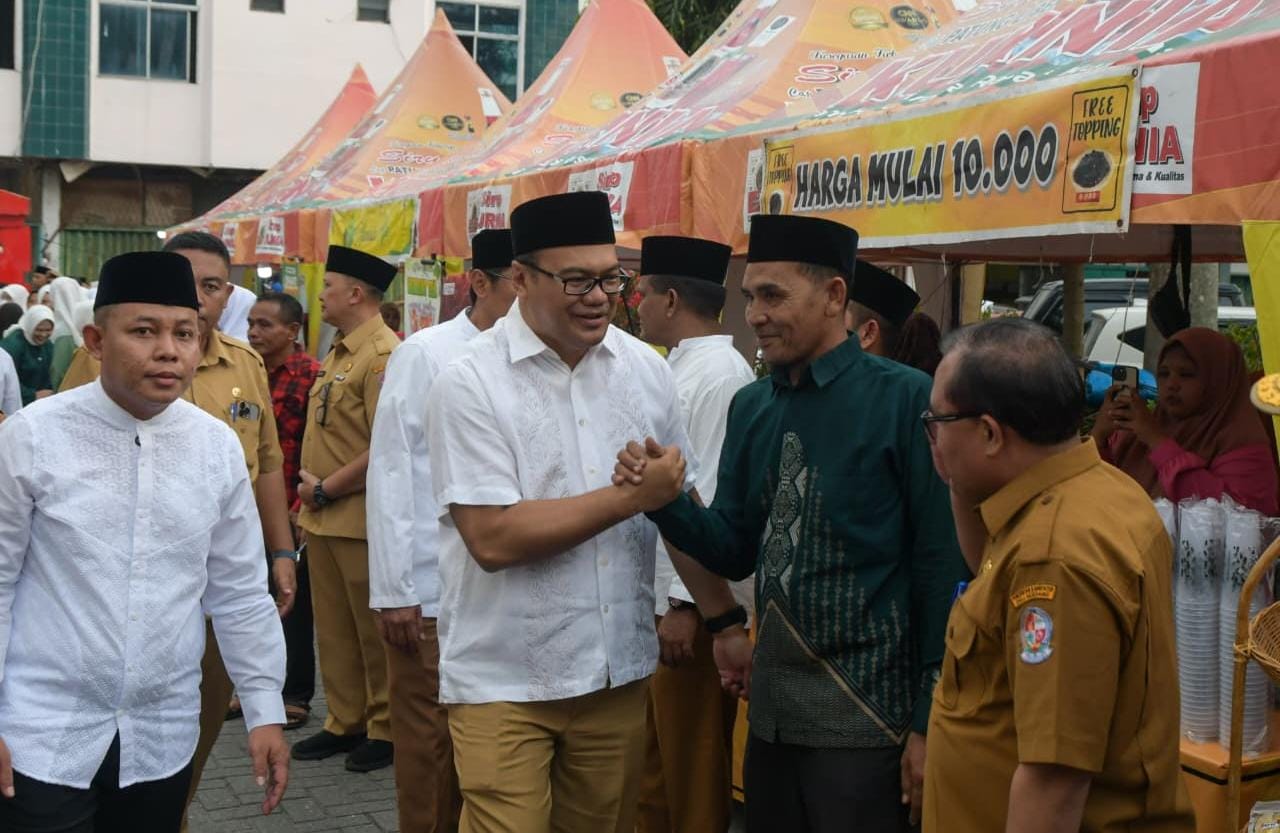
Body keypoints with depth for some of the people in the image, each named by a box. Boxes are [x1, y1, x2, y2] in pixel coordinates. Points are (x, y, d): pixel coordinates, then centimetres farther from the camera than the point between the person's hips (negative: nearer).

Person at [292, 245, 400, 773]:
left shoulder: (383, 356, -17)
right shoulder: (338, 353, 13)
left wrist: (327, 489, -15)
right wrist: (312, 495, 10)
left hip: (362, 519, -9)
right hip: (323, 519, 9)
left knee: (374, 631, 4)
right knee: (333, 626, 15)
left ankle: (386, 728, 17)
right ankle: (345, 721, 27)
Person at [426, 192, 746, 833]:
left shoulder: (646, 368, 3)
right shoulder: (469, 383, -12)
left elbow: (680, 504, 11)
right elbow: (493, 538, -19)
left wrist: (726, 622, 8)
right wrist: (630, 497, -17)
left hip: (619, 672, 5)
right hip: (503, 683, -4)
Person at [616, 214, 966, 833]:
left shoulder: (904, 400, -12)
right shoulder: (751, 407, 7)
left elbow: (940, 568, -10)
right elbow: (735, 551, 10)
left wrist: (929, 720, -9)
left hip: (864, 715, -6)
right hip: (771, 711, 6)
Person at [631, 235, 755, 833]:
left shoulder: (721, 375, -17)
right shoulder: (674, 370, 12)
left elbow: (715, 502, -22)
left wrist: (687, 604, -22)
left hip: (691, 601, -9)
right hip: (651, 594, 9)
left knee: (693, 765, 5)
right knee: (652, 758, 20)